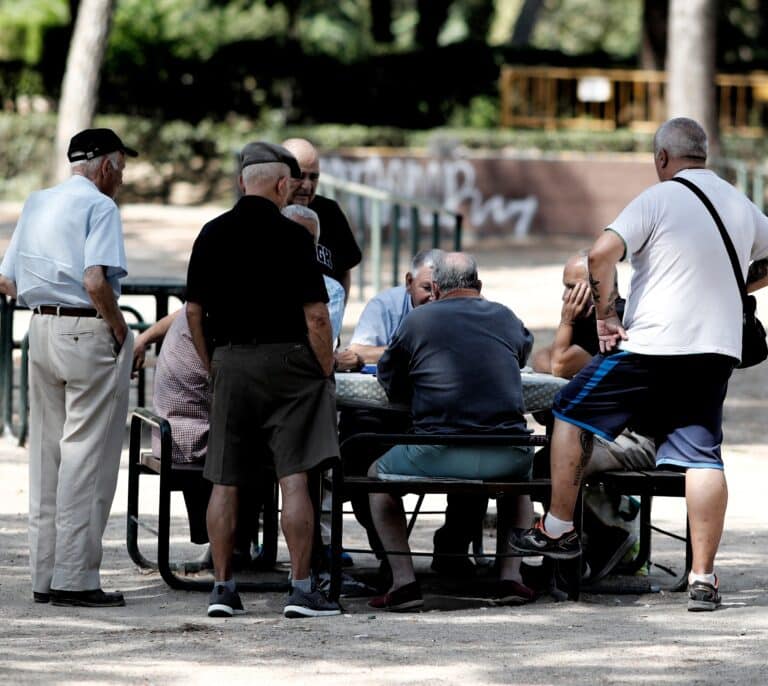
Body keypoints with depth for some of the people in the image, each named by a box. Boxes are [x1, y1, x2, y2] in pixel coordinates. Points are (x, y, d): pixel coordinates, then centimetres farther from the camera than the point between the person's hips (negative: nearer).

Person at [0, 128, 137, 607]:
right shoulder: (100, 207, -10)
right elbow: (96, 282, -21)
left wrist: (45, 308, 15)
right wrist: (121, 330, -10)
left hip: (42, 329, 8)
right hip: (89, 332, -8)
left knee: (47, 453, 12)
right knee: (87, 455, -4)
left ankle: (45, 575, 15)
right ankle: (75, 577, -5)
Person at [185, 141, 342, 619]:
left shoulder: (212, 235, 5)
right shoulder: (291, 236, -8)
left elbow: (194, 310, 9)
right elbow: (315, 315, -11)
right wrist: (327, 372, -1)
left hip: (230, 363, 4)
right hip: (286, 360, -4)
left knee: (225, 482, 7)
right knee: (294, 478, -4)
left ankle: (223, 588, 8)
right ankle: (302, 588, -6)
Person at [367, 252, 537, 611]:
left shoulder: (418, 320, 4)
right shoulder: (505, 318, 14)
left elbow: (390, 382, 15)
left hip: (439, 457, -3)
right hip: (506, 457, 3)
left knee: (378, 475, 26)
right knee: (522, 474, 39)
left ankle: (403, 580, 11)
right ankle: (511, 575, 23)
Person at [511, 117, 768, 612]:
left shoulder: (658, 199, -6)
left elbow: (602, 254, -17)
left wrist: (608, 317, -8)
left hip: (652, 345, -5)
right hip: (718, 349, 5)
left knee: (573, 413, 13)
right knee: (703, 456, 3)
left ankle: (558, 529, 15)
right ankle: (703, 577, -4)